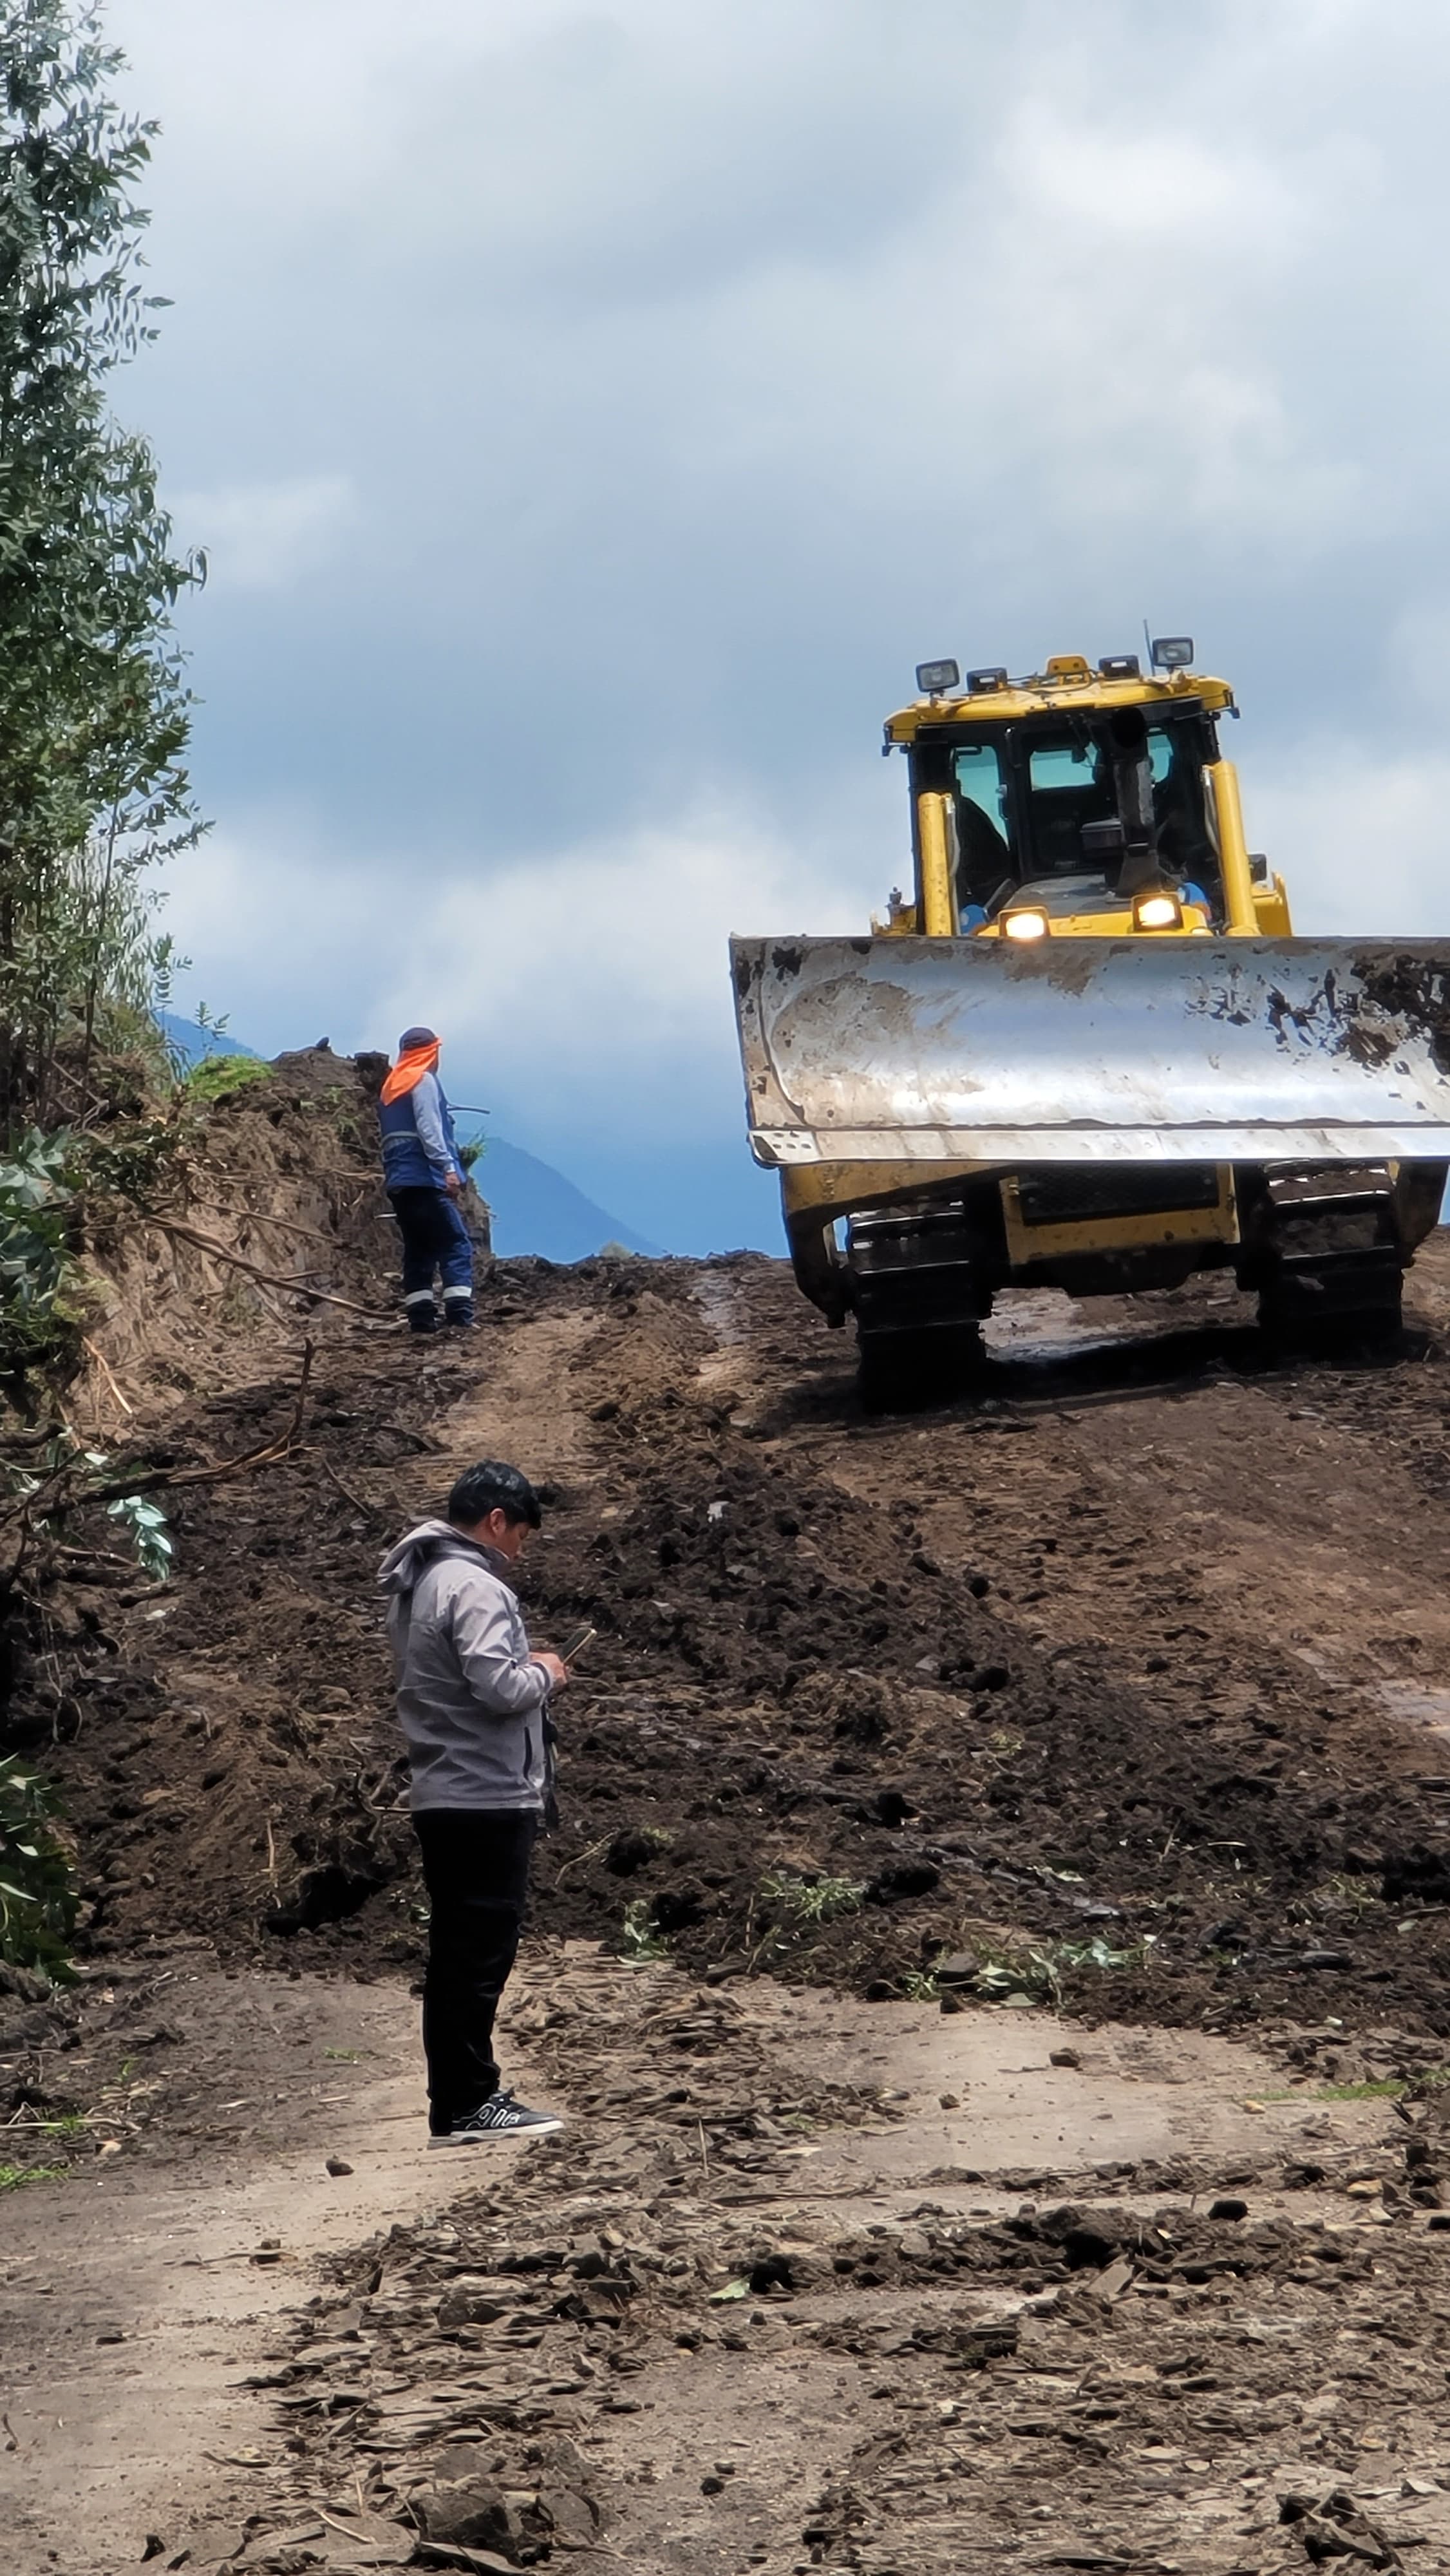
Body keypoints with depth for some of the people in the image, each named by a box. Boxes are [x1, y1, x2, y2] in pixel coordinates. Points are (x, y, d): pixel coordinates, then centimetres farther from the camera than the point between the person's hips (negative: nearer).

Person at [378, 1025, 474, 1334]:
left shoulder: (390, 1088, 22)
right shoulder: (424, 1080, -3)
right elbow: (429, 1128, -15)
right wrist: (449, 1167, -21)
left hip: (397, 1181, 8)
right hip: (424, 1178, -8)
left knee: (419, 1250, 8)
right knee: (456, 1245, -11)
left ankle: (422, 1319, 0)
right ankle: (460, 1317, -22)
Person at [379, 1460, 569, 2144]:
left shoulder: (419, 1584, 17)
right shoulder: (474, 1587, -15)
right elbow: (500, 1686, -25)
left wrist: (528, 1669, 13)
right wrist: (543, 1673, -5)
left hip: (445, 1799, 10)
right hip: (488, 1799, -10)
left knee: (459, 1957, 12)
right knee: (480, 1956, -7)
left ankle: (459, 2100, 16)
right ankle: (469, 2105, -7)